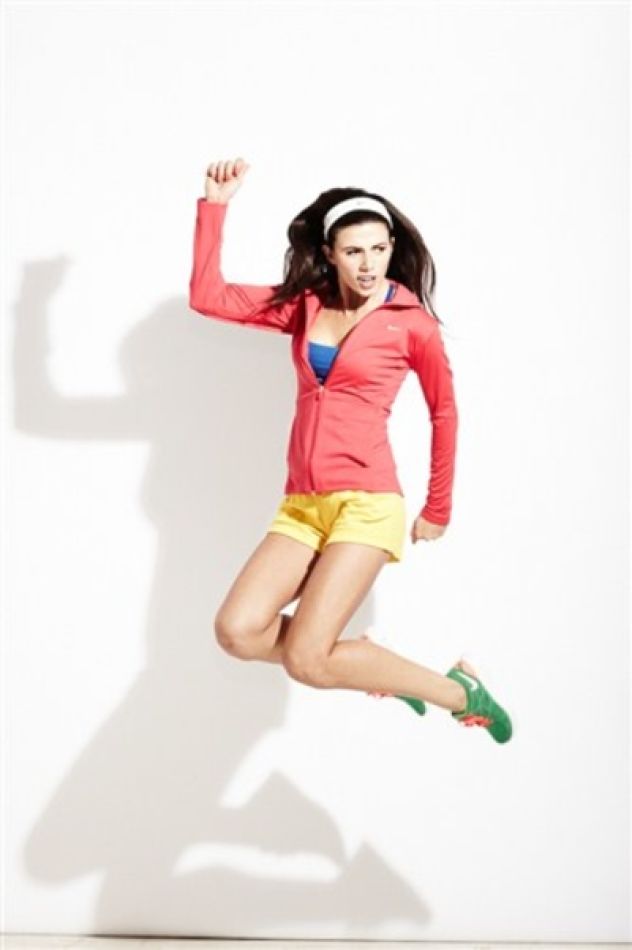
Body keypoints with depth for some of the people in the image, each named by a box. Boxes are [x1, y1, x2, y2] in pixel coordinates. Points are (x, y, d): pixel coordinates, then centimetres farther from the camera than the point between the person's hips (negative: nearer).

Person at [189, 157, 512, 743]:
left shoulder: (412, 322, -1)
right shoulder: (303, 306, 10)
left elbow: (444, 414, 9)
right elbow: (207, 297, 6)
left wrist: (438, 511, 16)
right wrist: (215, 204, -1)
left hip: (365, 502, -5)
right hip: (301, 505, 5)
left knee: (305, 661, -17)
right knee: (238, 633, -15)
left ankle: (459, 693, 4)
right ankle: (372, 665, 9)